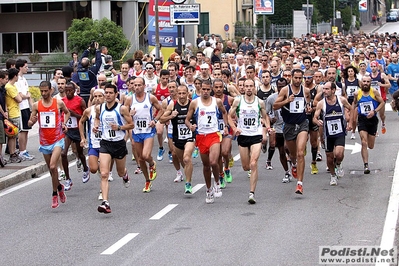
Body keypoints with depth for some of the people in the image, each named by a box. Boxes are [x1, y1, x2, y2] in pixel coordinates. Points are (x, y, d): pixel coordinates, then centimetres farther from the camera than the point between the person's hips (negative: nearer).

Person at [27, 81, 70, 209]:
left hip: (57, 140, -3)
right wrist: (32, 121, -21)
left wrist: (64, 123, 0)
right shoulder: (36, 105, 0)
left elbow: (67, 112, 17)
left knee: (53, 166, -18)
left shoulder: (59, 103, -4)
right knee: (51, 169, 13)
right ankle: (59, 187, 40)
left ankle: (55, 194, -6)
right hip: (44, 142, 3)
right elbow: (30, 123, 2)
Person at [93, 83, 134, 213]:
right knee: (104, 174, -15)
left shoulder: (122, 108, -10)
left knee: (120, 172, 19)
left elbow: (131, 125, -4)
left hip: (119, 143, -1)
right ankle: (105, 203, -21)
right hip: (105, 144, 1)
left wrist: (119, 127, -20)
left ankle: (125, 175, 59)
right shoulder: (99, 108, 1)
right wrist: (96, 125, 2)